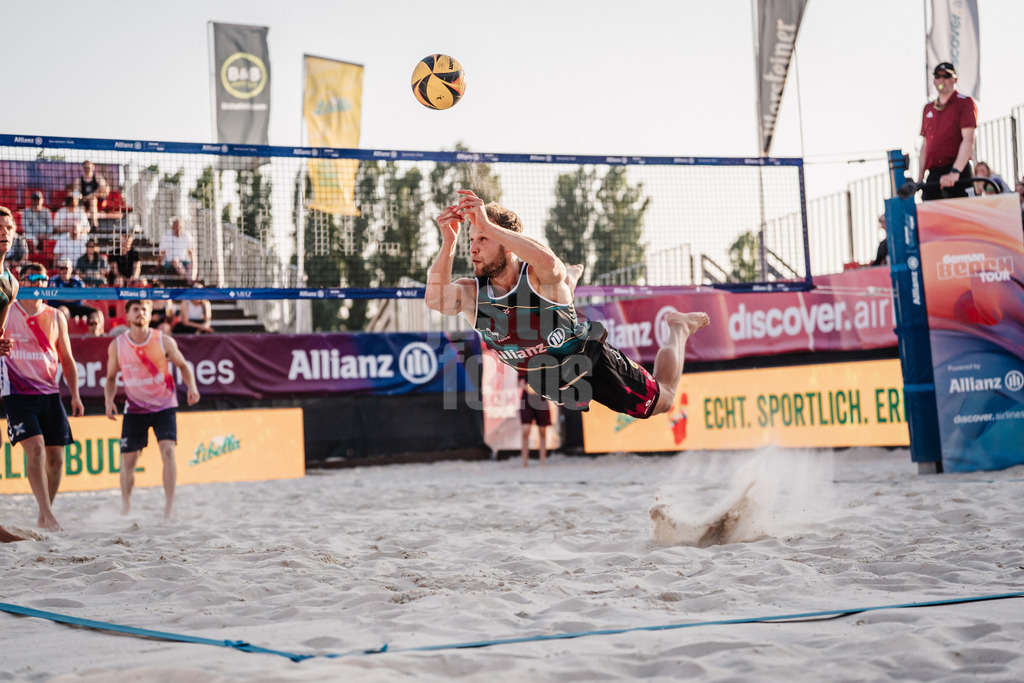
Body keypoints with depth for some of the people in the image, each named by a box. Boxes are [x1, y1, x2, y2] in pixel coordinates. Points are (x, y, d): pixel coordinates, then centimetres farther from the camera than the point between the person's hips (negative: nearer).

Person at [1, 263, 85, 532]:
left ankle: (43, 518, 16)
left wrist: (75, 395, 8)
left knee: (55, 458, 2)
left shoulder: (56, 317, 11)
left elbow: (67, 359, 15)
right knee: (35, 449, -20)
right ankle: (48, 514, -22)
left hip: (50, 394, 4)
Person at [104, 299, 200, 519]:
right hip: (134, 409, 2)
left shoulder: (164, 341, -9)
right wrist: (109, 400, -11)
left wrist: (192, 387, -14)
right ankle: (125, 505, 26)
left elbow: (183, 365, 4)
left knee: (168, 449, -21)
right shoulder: (117, 346, -5)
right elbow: (111, 378, 7)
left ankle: (169, 505, -17)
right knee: (128, 460, 2)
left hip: (164, 406, -1)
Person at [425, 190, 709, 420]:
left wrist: (487, 226, -62)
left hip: (591, 362, -5)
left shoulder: (538, 277, -32)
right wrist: (448, 243, -53)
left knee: (661, 403, 11)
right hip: (543, 380, 5)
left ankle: (678, 328, 34)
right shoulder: (472, 292, -22)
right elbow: (436, 300, -43)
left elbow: (549, 262, -58)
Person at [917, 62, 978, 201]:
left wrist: (955, 172, -21)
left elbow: (968, 140, -10)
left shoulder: (965, 103, 1)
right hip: (933, 176, 6)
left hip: (957, 173, -6)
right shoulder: (928, 108, 20)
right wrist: (920, 175, 12)